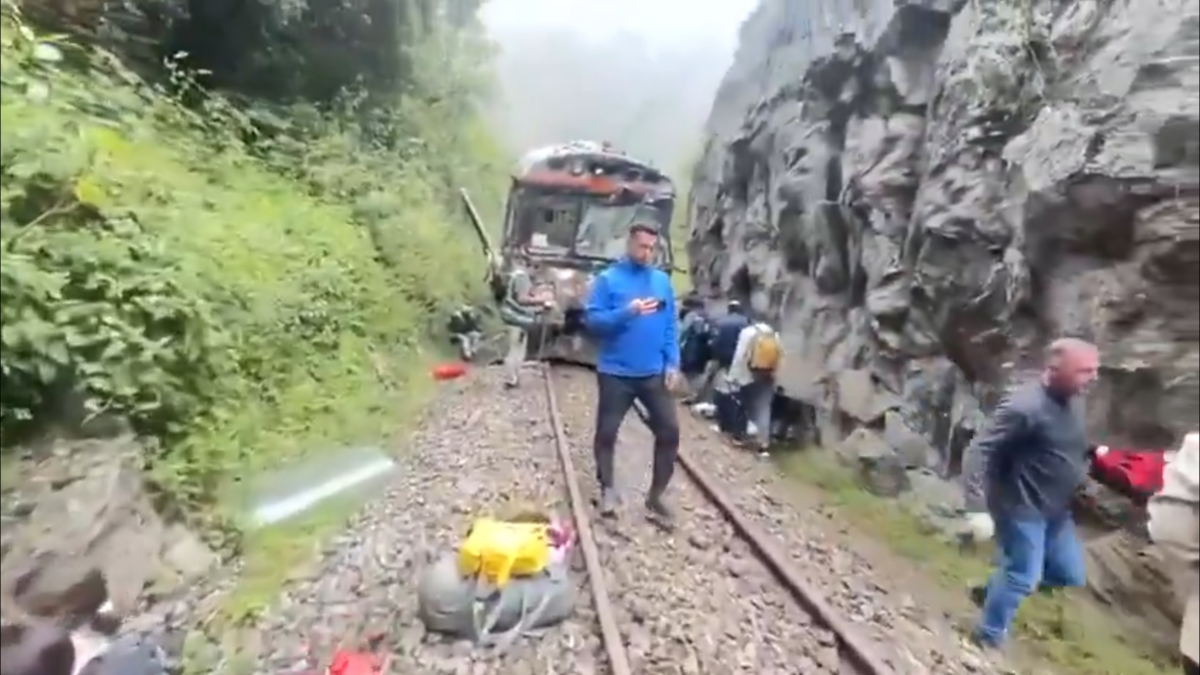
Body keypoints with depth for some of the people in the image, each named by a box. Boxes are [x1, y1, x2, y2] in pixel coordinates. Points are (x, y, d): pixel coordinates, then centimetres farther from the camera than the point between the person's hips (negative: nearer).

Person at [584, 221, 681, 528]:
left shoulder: (662, 281, 6)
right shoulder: (608, 279, -6)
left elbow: (671, 326, 8)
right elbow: (592, 320, -11)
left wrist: (673, 363, -1)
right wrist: (627, 312, -24)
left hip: (654, 373, 3)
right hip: (615, 373, -3)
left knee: (669, 431, 2)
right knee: (606, 433, 7)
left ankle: (655, 497, 18)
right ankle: (607, 490, 30)